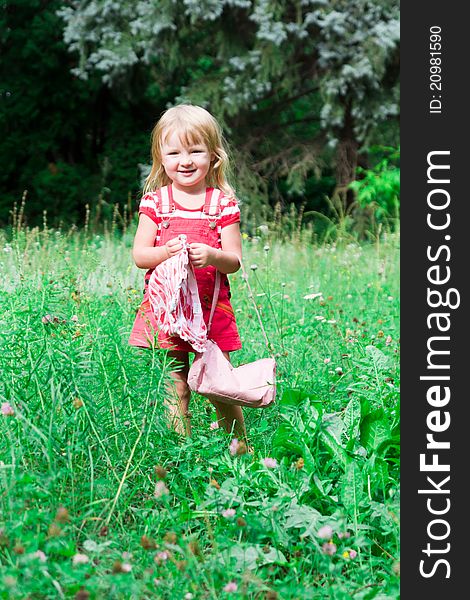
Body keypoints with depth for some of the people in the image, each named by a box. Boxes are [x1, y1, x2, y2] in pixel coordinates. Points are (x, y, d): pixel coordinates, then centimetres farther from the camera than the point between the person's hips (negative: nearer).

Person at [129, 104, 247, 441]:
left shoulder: (223, 204, 1)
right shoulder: (155, 201, 3)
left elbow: (235, 261, 0)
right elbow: (139, 255, 0)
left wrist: (212, 256, -21)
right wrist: (165, 252, -21)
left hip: (211, 308, 0)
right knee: (175, 390, 2)